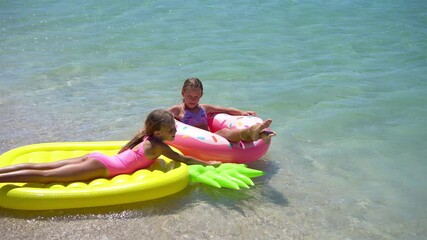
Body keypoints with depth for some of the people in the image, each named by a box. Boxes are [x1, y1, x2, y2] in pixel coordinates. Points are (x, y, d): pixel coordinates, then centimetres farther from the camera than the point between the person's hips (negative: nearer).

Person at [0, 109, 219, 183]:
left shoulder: (145, 137, 17)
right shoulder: (159, 146, -7)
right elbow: (184, 159, -1)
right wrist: (209, 163, 9)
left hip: (97, 157, 7)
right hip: (101, 167, -7)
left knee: (42, 167, 6)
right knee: (45, 176, -12)